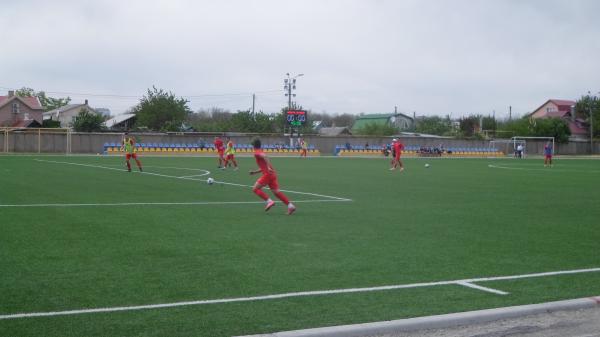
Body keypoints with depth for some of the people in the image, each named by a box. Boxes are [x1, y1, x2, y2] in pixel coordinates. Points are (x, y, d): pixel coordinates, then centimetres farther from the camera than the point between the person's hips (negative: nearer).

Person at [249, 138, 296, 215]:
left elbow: (265, 156, -25)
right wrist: (255, 172, 30)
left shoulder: (257, 153, -3)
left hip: (267, 174, -9)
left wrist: (269, 167, -31)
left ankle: (269, 201, -13)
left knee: (255, 189, 0)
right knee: (276, 191, 3)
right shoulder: (261, 153, 26)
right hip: (272, 174, 9)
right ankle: (290, 206, -9)